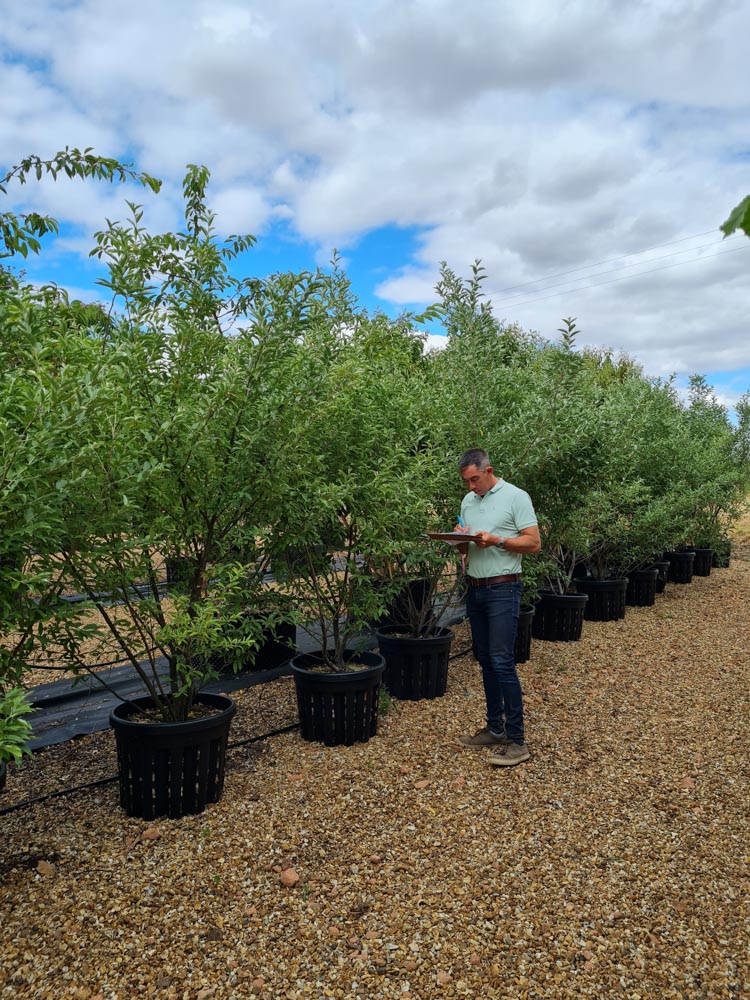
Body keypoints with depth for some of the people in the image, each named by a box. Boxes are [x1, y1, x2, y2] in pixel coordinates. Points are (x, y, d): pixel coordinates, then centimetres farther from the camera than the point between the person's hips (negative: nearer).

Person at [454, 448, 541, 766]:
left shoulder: (516, 497, -7)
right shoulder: (468, 501, 13)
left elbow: (534, 544, -11)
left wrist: (497, 540, -21)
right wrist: (461, 539, -4)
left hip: (502, 589, -7)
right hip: (474, 589, 7)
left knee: (502, 662, -10)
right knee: (485, 661, 12)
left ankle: (516, 740, -4)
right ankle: (495, 729, 23)